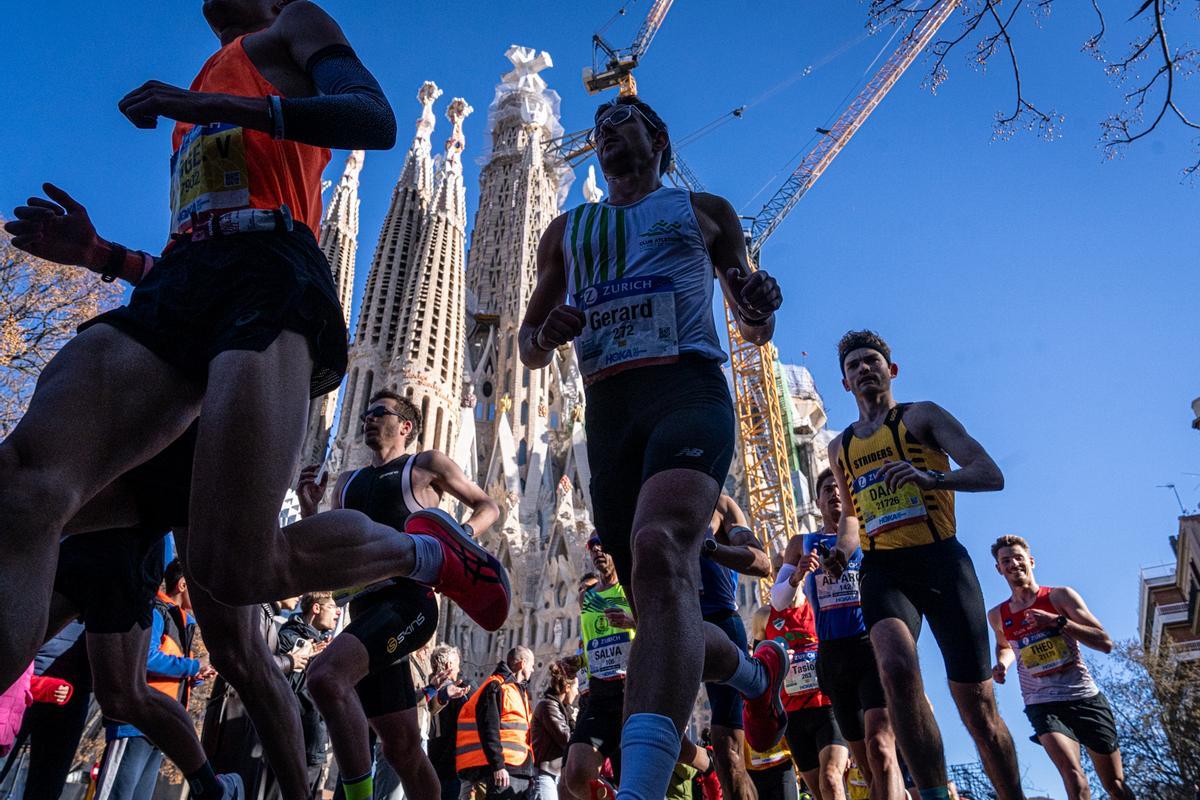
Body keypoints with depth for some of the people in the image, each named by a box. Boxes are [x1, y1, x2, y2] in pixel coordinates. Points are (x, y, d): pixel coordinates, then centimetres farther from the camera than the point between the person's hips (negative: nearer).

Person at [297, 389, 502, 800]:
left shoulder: (427, 464, 10)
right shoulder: (347, 482, 25)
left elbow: (488, 505, 13)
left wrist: (463, 533, -7)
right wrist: (309, 507, 7)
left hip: (408, 600, -6)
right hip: (365, 611, 7)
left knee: (325, 675, -31)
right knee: (401, 744, 8)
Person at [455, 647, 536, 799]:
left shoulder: (518, 689, 23)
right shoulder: (496, 687, -8)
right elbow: (489, 729, -17)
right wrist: (497, 765, -22)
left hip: (521, 769, 10)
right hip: (504, 770, -10)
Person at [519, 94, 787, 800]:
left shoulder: (703, 210, 21)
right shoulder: (566, 231, 28)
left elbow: (757, 332, 21)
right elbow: (529, 352, 26)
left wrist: (761, 304, -5)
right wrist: (547, 334, 0)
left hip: (688, 386, -4)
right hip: (607, 410, 4)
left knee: (660, 552, -34)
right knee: (667, 619, 5)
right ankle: (759, 672, 38)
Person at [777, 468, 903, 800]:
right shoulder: (802, 544, 15)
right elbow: (779, 601, 9)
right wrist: (797, 576, -12)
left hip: (873, 646, -4)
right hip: (832, 655, 4)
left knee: (880, 746, -23)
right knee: (866, 764, 11)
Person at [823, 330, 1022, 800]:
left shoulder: (921, 416, 6)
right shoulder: (840, 447, 20)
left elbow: (991, 474, -4)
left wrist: (929, 478, -23)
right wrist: (841, 551, 10)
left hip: (941, 559, -2)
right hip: (883, 569, 3)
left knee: (978, 708, -1)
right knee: (896, 667, -29)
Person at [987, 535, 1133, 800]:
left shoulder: (1060, 596, -2)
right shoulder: (997, 615, 6)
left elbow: (1105, 643, -8)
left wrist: (1057, 621, -18)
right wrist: (1002, 664, 5)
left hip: (1085, 698, 0)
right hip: (1043, 705, 0)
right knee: (1073, 776, -25)